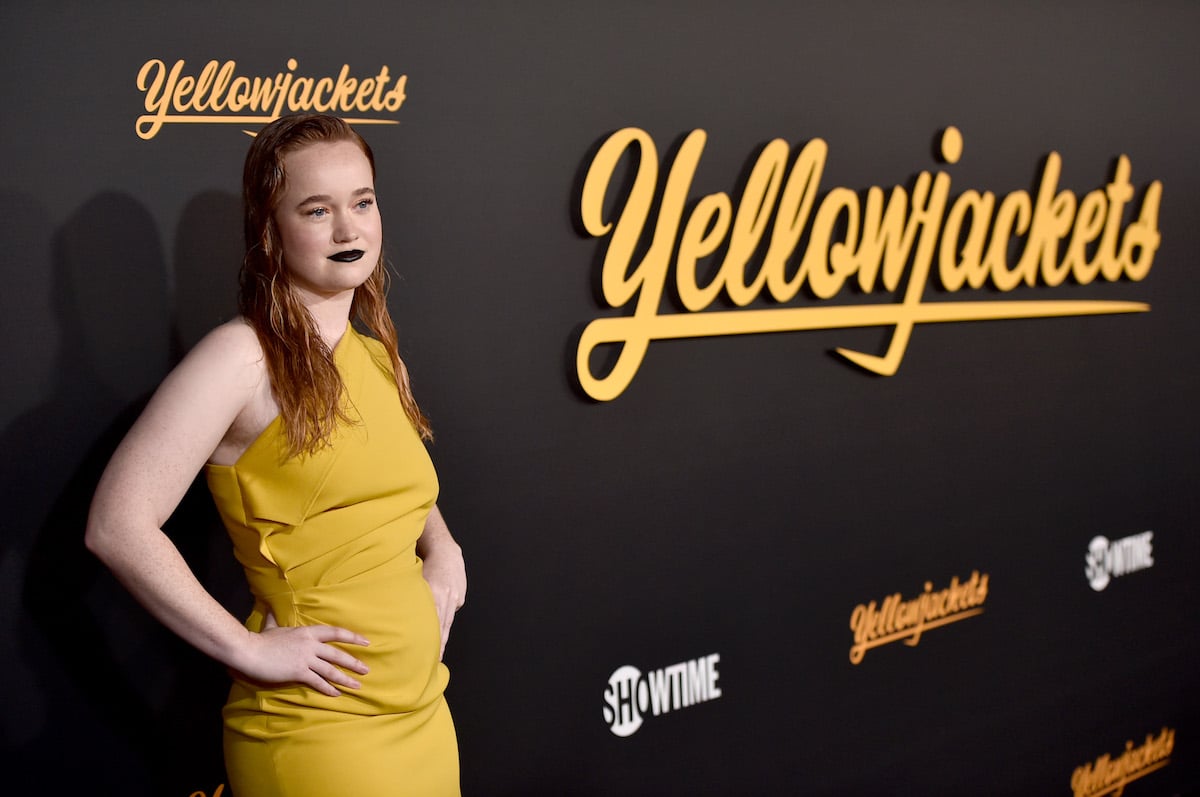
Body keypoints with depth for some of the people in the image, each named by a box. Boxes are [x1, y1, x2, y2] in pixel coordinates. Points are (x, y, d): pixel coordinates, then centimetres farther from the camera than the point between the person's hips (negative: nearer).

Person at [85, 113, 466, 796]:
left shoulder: (381, 361, 8)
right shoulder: (244, 357, -14)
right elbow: (118, 525, -19)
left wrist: (441, 548, 6)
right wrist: (249, 648, -18)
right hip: (316, 730, -7)